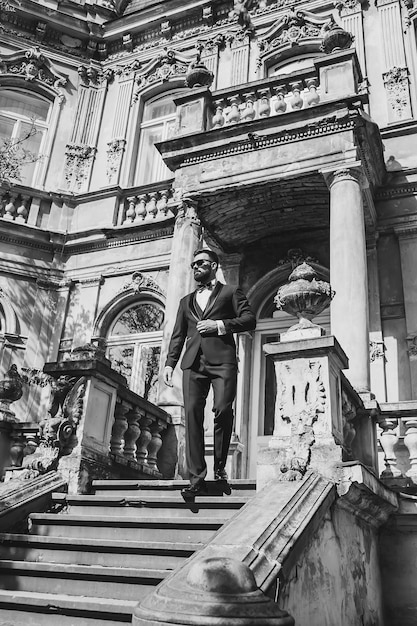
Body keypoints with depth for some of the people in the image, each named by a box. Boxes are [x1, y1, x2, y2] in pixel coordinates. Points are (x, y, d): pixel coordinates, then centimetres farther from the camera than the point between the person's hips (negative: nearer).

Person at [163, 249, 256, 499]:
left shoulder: (231, 292, 17)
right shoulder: (187, 301, 28)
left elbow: (249, 319, 5)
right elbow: (178, 335, 22)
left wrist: (219, 325, -7)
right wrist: (170, 363, 9)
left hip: (222, 360, -3)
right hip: (194, 362, 4)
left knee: (223, 410, -17)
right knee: (192, 413, -10)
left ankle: (220, 469, 4)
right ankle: (197, 479, -10)